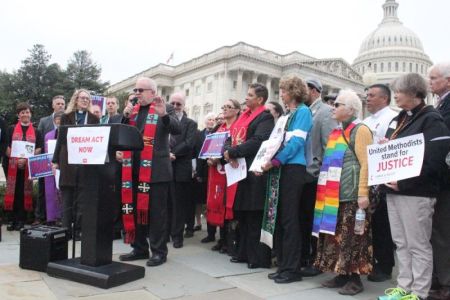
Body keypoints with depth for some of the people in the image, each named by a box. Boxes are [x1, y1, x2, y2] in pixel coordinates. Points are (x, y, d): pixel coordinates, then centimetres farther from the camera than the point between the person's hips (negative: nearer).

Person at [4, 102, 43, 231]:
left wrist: (26, 159, -12)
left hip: (29, 166, 0)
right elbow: (7, 147, 4)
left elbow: (39, 149, 2)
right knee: (13, 191, -2)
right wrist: (16, 159, -12)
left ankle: (21, 220, 8)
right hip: (13, 165, 0)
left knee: (25, 191, 1)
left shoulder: (36, 132, 10)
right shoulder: (11, 129, 10)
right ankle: (12, 219, 4)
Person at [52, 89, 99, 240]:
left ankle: (79, 230, 11)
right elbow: (60, 139, 9)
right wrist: (55, 160, 5)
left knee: (82, 198, 3)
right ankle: (66, 230, 13)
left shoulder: (94, 118, 8)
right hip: (68, 161, 1)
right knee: (67, 198, 5)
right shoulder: (66, 117, 10)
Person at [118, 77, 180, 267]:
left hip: (156, 169, -6)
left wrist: (164, 115, -30)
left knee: (156, 212, 1)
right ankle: (140, 248, 26)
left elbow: (177, 130, -14)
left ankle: (159, 251, 12)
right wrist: (126, 115, -6)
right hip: (134, 169, 6)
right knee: (135, 210, 13)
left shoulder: (165, 109, -1)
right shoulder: (132, 110, 15)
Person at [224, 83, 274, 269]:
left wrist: (232, 152, -16)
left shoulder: (265, 118, -6)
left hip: (254, 171, -8)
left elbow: (257, 142, -20)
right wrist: (228, 152, -8)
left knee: (255, 218, -4)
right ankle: (244, 253, 24)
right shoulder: (243, 116, 19)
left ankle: (259, 258, 6)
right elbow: (232, 138, 13)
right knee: (242, 215, 13)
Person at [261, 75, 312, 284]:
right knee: (279, 217, 8)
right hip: (280, 168, 8)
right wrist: (270, 161, 4)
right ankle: (283, 265, 17)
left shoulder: (303, 111, -4)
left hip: (293, 168, -8)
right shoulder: (288, 113, 21)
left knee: (289, 218, -5)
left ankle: (292, 269, 4)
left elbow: (297, 142, -14)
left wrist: (275, 161, -16)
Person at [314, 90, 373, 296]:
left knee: (351, 238, -1)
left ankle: (355, 279, 10)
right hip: (334, 195, 8)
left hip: (351, 195, -8)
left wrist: (363, 193, -21)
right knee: (336, 236, 11)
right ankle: (341, 275, 22)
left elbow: (366, 164, -15)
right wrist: (326, 193, 20)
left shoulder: (360, 130, -7)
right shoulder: (336, 131, 18)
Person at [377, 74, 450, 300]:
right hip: (393, 190, 8)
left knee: (418, 245, 1)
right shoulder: (398, 119, 17)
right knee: (401, 243, 13)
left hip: (416, 192, -8)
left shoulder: (431, 120, -8)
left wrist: (403, 183, -19)